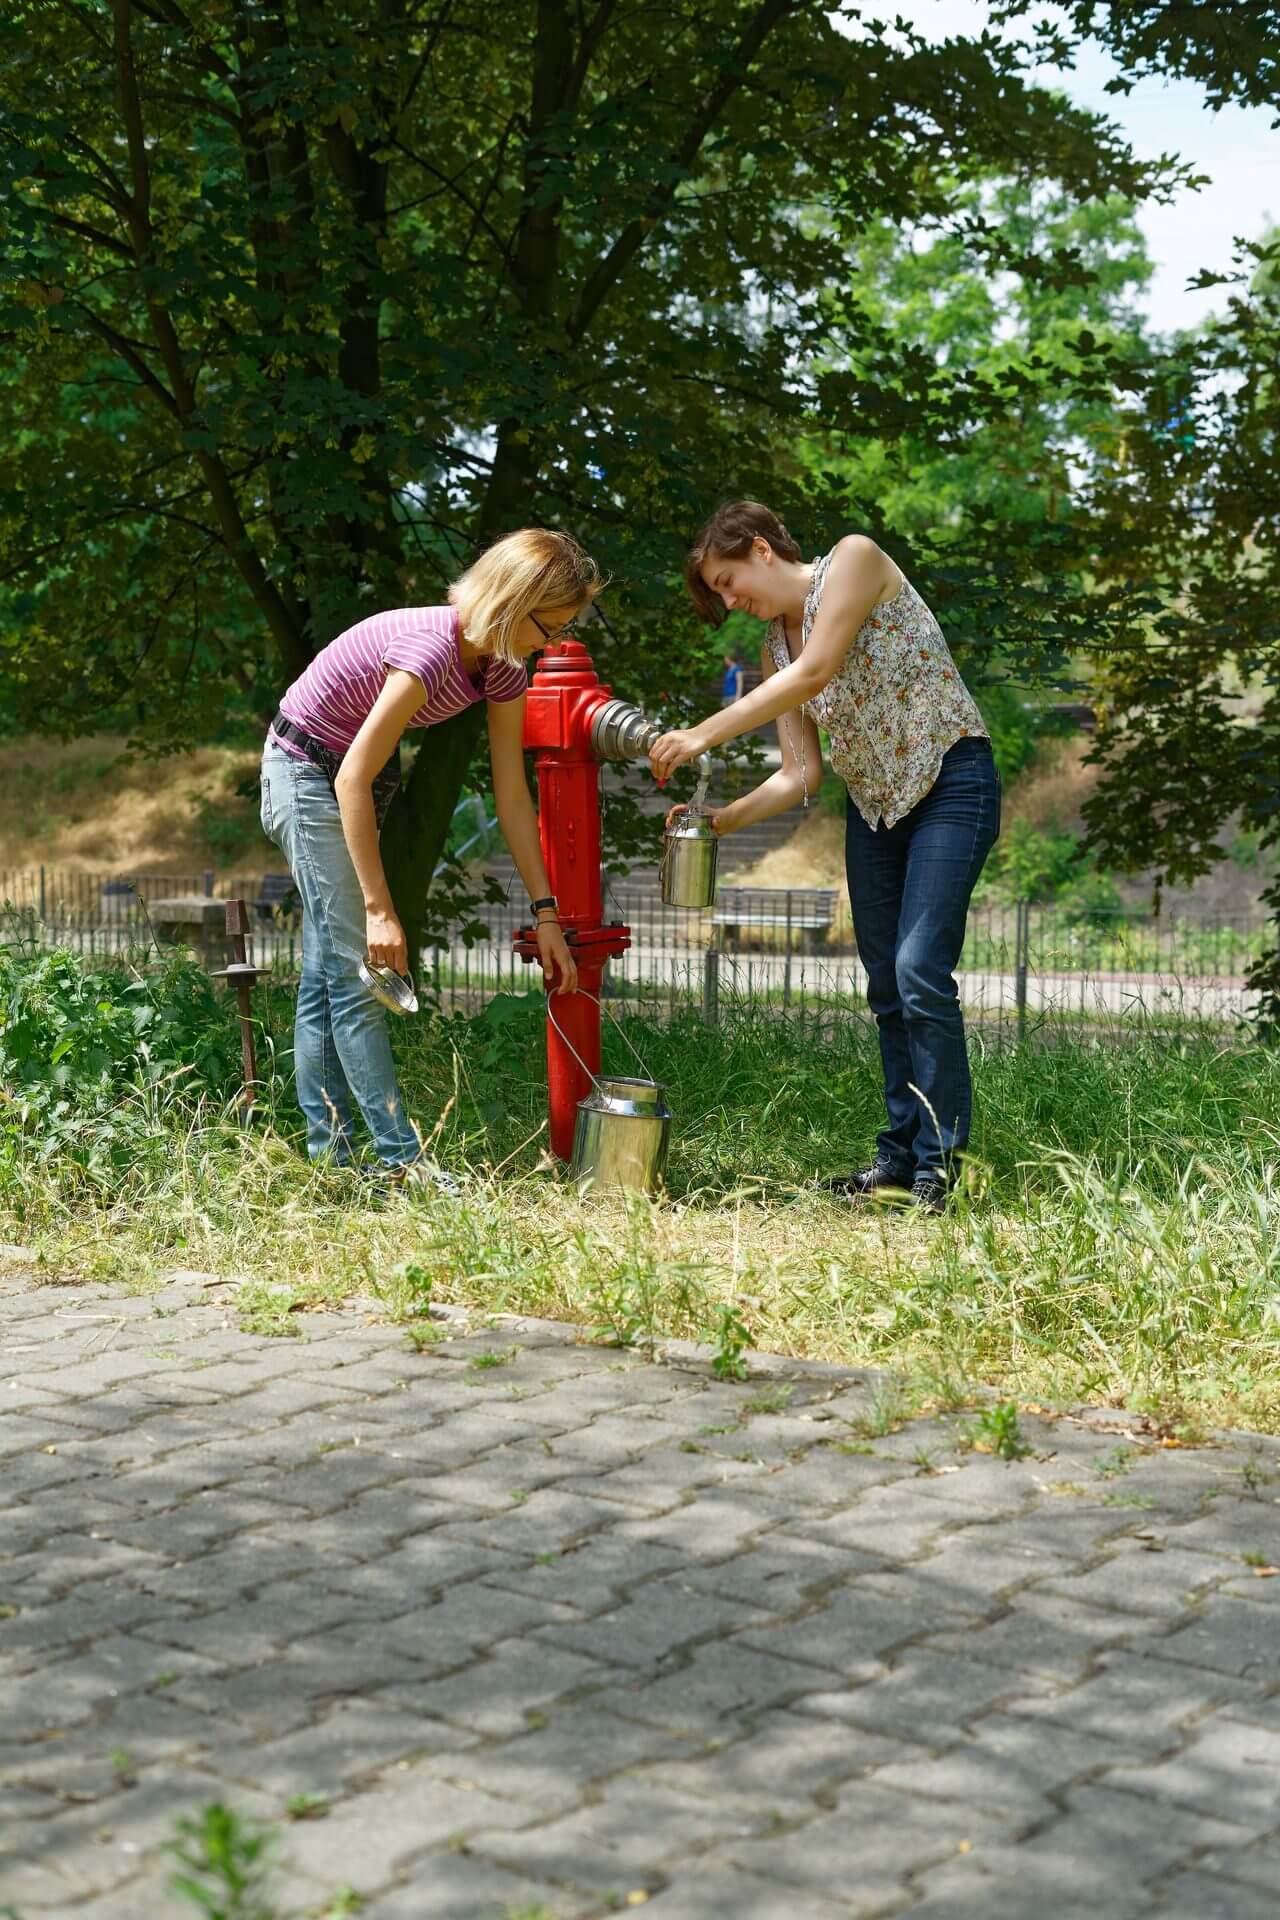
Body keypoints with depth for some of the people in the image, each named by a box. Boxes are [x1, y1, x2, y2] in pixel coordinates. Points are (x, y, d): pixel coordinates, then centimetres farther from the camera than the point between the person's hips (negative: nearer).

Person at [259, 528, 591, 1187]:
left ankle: (327, 1152, 14)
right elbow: (353, 779, -30)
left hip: (361, 774, 9)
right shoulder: (428, 648, -33)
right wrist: (378, 908, -29)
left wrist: (545, 913, -5)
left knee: (327, 971, 10)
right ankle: (400, 1157, -11)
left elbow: (513, 796, -3)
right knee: (357, 970, -11)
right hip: (309, 771, -9)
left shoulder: (503, 669, -7)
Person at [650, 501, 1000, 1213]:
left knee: (920, 973, -17)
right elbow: (801, 774, 5)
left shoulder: (855, 558, -10)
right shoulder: (775, 647, 10)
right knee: (887, 987, 5)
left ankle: (938, 1165, -12)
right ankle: (902, 1155, 12)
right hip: (873, 801, 8)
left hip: (950, 784, -8)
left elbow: (815, 672, -23)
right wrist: (721, 818, -11)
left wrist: (705, 735, -24)